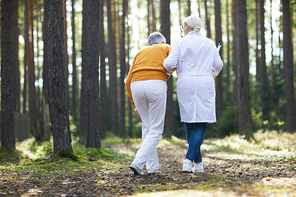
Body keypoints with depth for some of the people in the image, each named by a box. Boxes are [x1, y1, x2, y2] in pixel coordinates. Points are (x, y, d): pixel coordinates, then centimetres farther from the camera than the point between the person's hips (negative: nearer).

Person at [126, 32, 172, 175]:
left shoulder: (140, 53, 32)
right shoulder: (166, 48, 24)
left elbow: (128, 81, 23)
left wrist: (135, 106, 26)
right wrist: (168, 72, 17)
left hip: (136, 85, 4)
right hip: (156, 83, -4)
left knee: (147, 127, 16)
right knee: (156, 129, 1)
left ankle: (152, 167, 14)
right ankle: (138, 162, -15)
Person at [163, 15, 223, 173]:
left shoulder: (180, 43, 3)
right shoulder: (209, 43, 10)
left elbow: (170, 63, -9)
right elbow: (218, 65, 12)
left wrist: (168, 69, 14)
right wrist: (215, 71, 35)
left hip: (185, 84, 0)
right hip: (204, 84, 0)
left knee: (190, 125, 10)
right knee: (201, 125, -2)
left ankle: (198, 163, 10)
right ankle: (188, 160, -20)